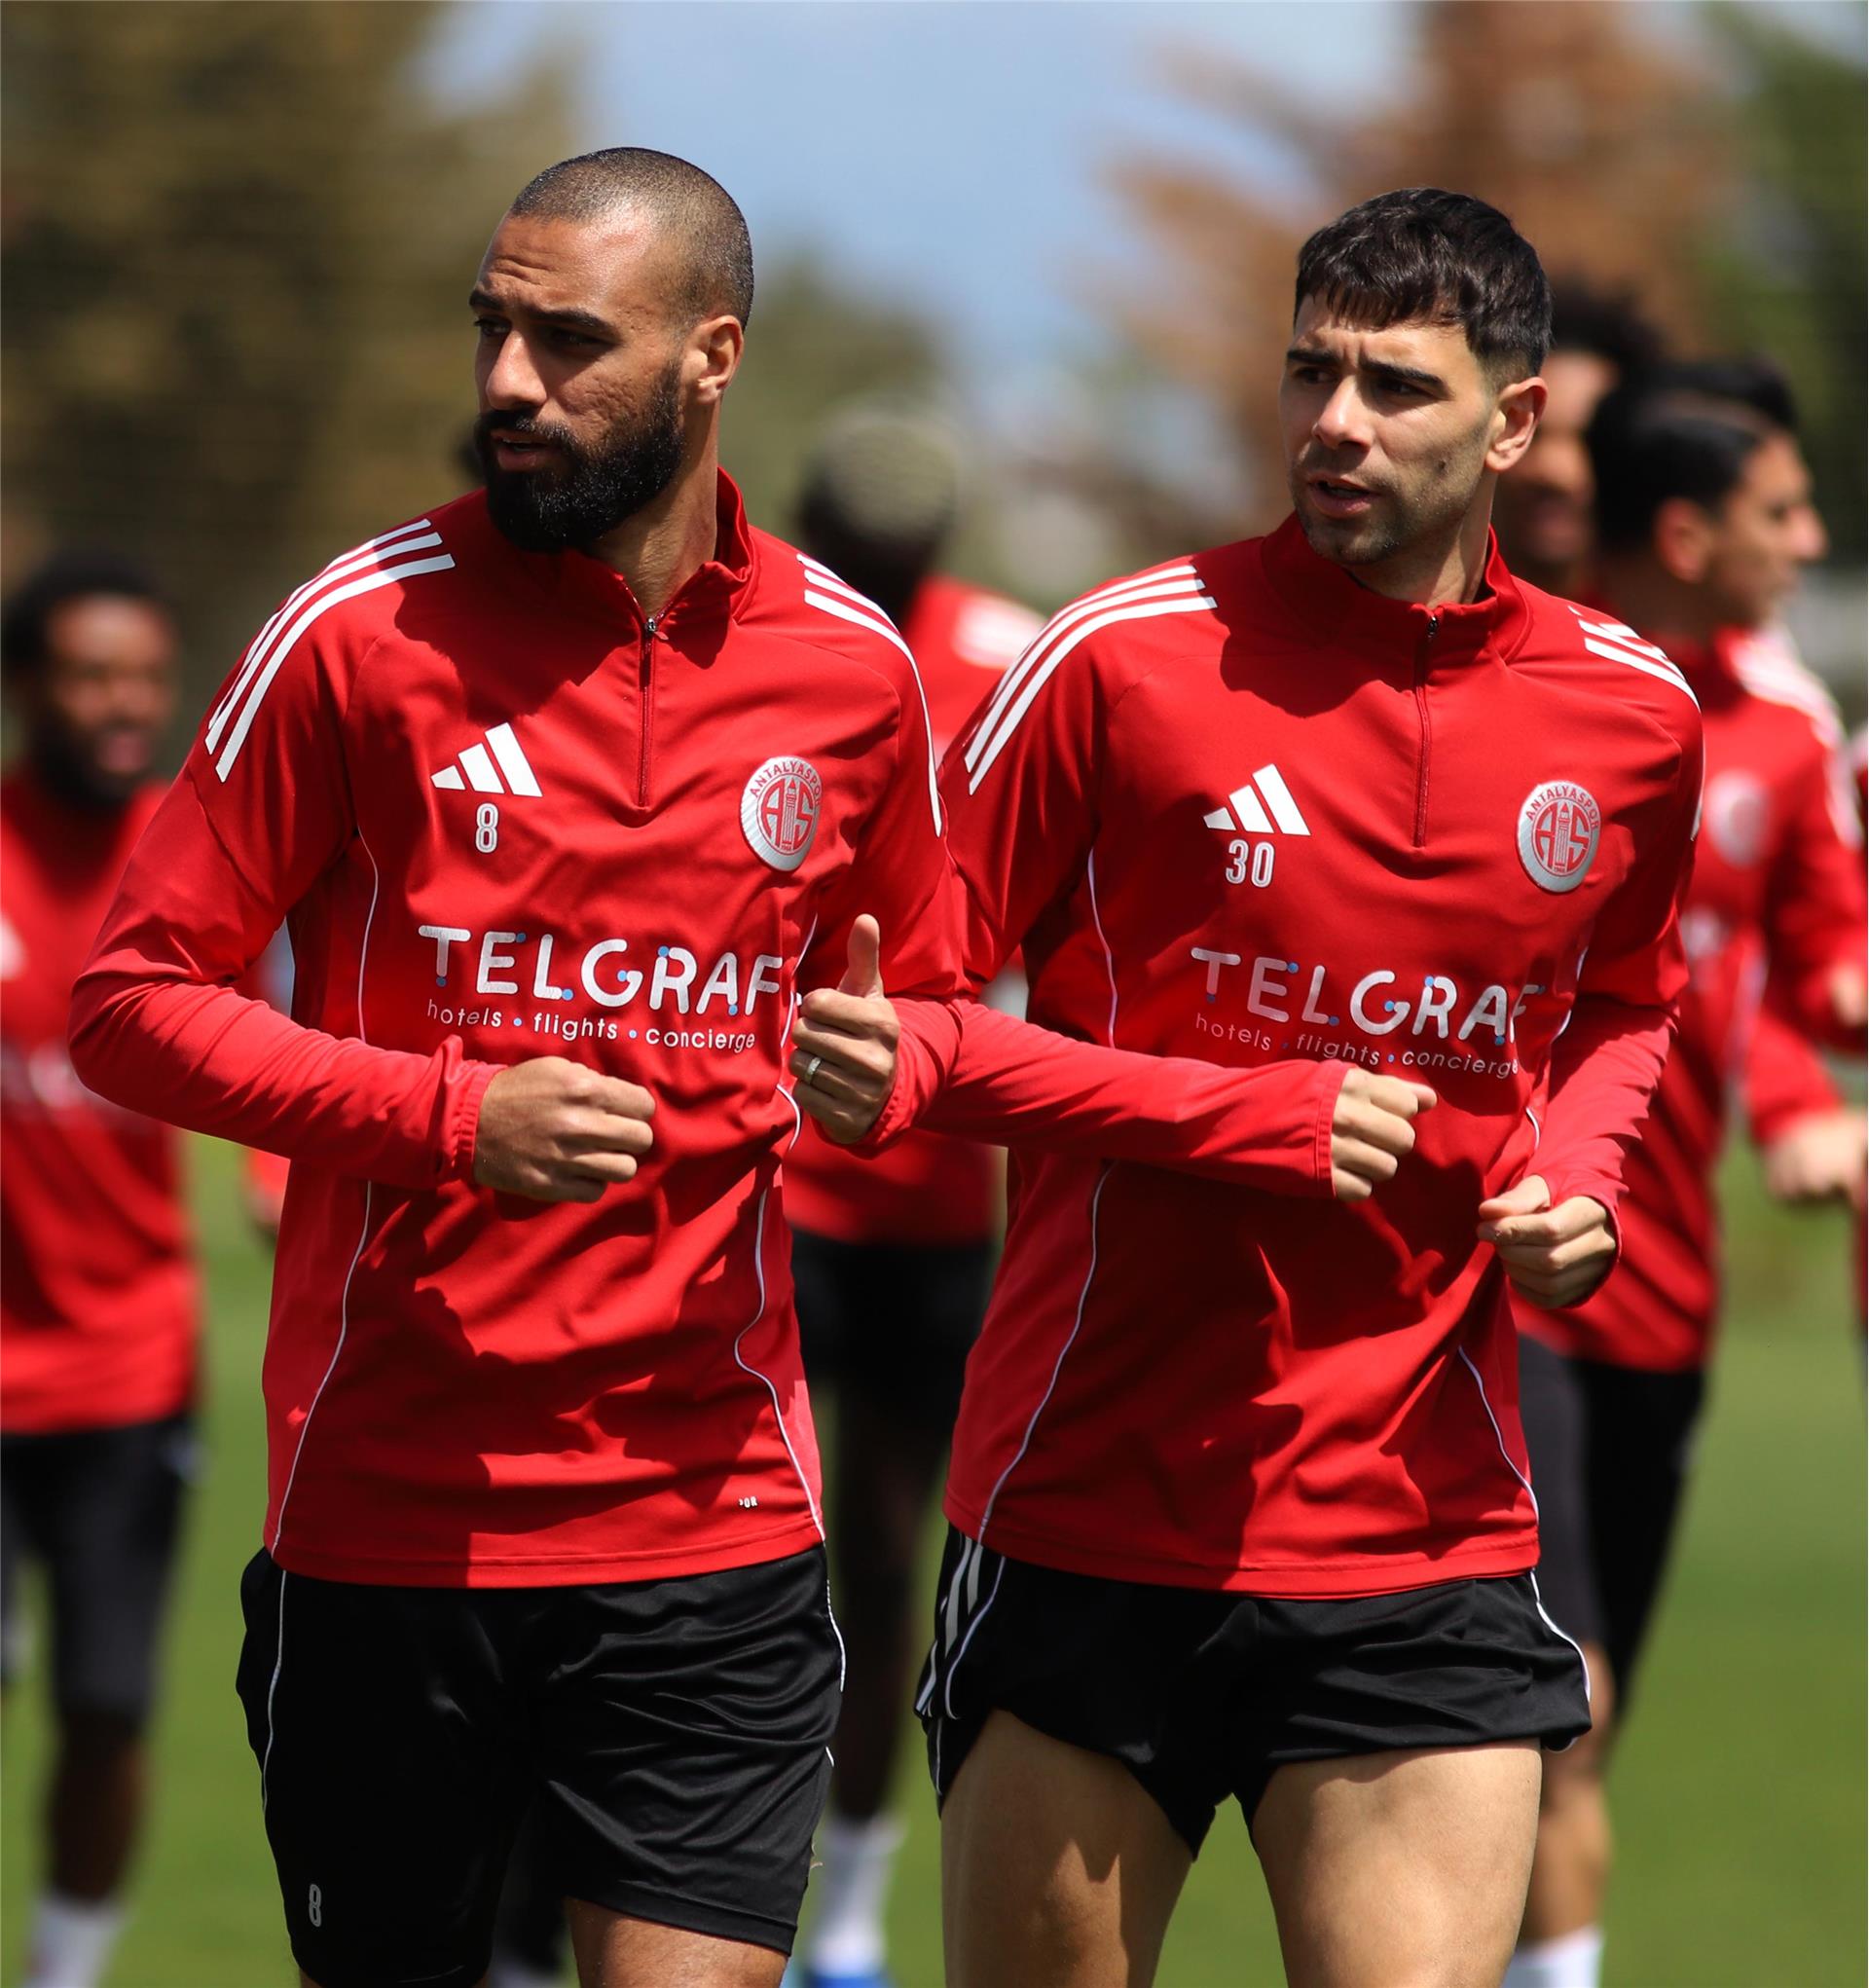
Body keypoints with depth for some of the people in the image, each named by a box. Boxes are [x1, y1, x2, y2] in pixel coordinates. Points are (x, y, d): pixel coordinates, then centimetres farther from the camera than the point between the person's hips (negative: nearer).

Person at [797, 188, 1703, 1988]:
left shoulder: (1632, 720, 5)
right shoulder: (1125, 656, -6)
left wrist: (1576, 1170, 4)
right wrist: (886, 1069, -23)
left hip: (1425, 1533, 2)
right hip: (1086, 1522, -2)